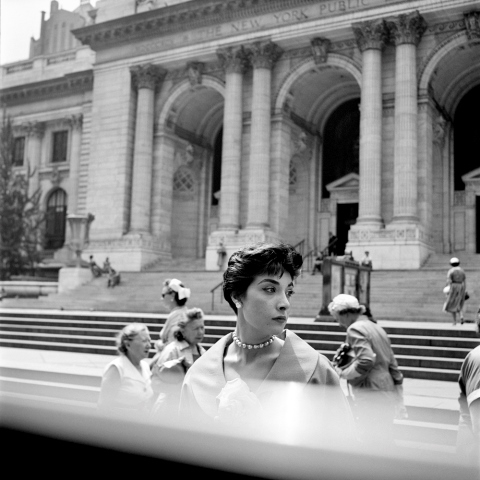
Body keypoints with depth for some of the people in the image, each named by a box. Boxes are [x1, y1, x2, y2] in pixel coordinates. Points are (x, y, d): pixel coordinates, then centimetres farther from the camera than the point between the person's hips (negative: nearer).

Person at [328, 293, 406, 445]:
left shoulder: (355, 329, -8)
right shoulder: (376, 328, 19)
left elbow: (366, 361, -23)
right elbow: (393, 366, 21)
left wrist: (343, 373, -10)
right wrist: (399, 400, 24)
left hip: (371, 396, -9)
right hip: (387, 396, 9)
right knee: (385, 442, 15)